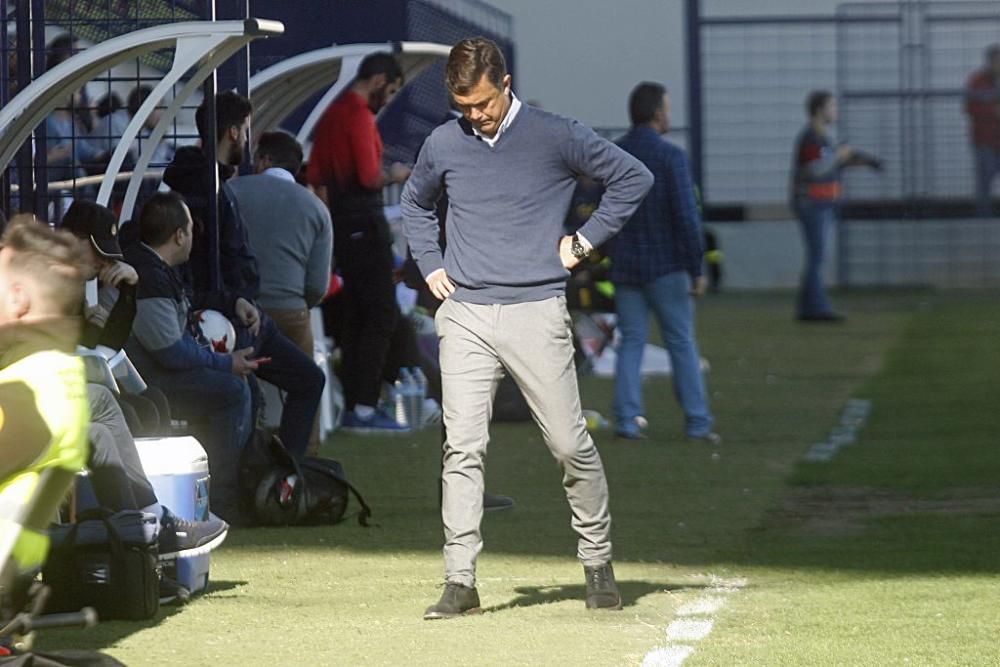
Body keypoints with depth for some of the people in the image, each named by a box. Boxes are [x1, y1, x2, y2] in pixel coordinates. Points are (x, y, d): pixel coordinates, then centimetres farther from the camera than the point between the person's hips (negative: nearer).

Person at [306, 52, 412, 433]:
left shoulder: (332, 115, 16)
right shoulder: (360, 117, -14)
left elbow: (315, 176, 20)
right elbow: (369, 177, -21)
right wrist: (394, 176, -1)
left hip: (341, 225, 10)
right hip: (364, 222, -10)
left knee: (355, 315, 12)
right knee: (381, 315, -8)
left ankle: (353, 406, 13)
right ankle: (365, 407, -13)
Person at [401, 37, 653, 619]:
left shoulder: (555, 136, -1)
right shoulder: (443, 145, 9)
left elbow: (634, 177, 3)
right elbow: (415, 201, 30)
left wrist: (584, 242, 1)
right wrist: (431, 265, 17)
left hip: (536, 313, -2)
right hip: (465, 316, 2)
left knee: (571, 444, 0)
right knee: (463, 448, -6)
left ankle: (599, 564, 16)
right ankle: (461, 582, -6)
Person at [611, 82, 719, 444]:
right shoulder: (670, 156, -12)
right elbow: (686, 215, -16)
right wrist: (697, 268, -11)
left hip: (625, 266, 4)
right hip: (666, 265, -4)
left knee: (631, 342, 8)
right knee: (681, 343, 2)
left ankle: (627, 418, 0)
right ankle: (697, 422, 2)